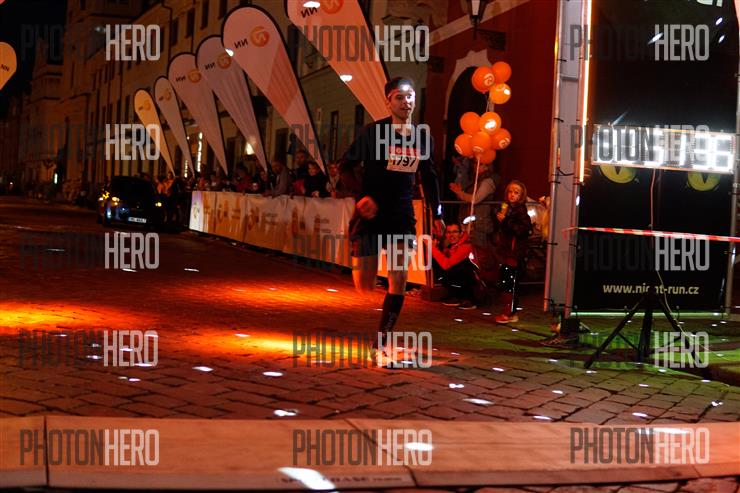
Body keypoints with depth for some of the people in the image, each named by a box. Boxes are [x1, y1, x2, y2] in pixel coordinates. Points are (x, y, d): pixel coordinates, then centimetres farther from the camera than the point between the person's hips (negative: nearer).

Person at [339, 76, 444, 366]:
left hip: (402, 217, 4)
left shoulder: (423, 136, 6)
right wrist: (361, 196, -22)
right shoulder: (373, 132, -8)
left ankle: (381, 344, 6)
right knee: (365, 286, -5)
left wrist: (437, 214, 16)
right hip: (370, 214, -3)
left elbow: (429, 176, 18)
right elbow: (346, 166, -6)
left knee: (399, 281, -5)